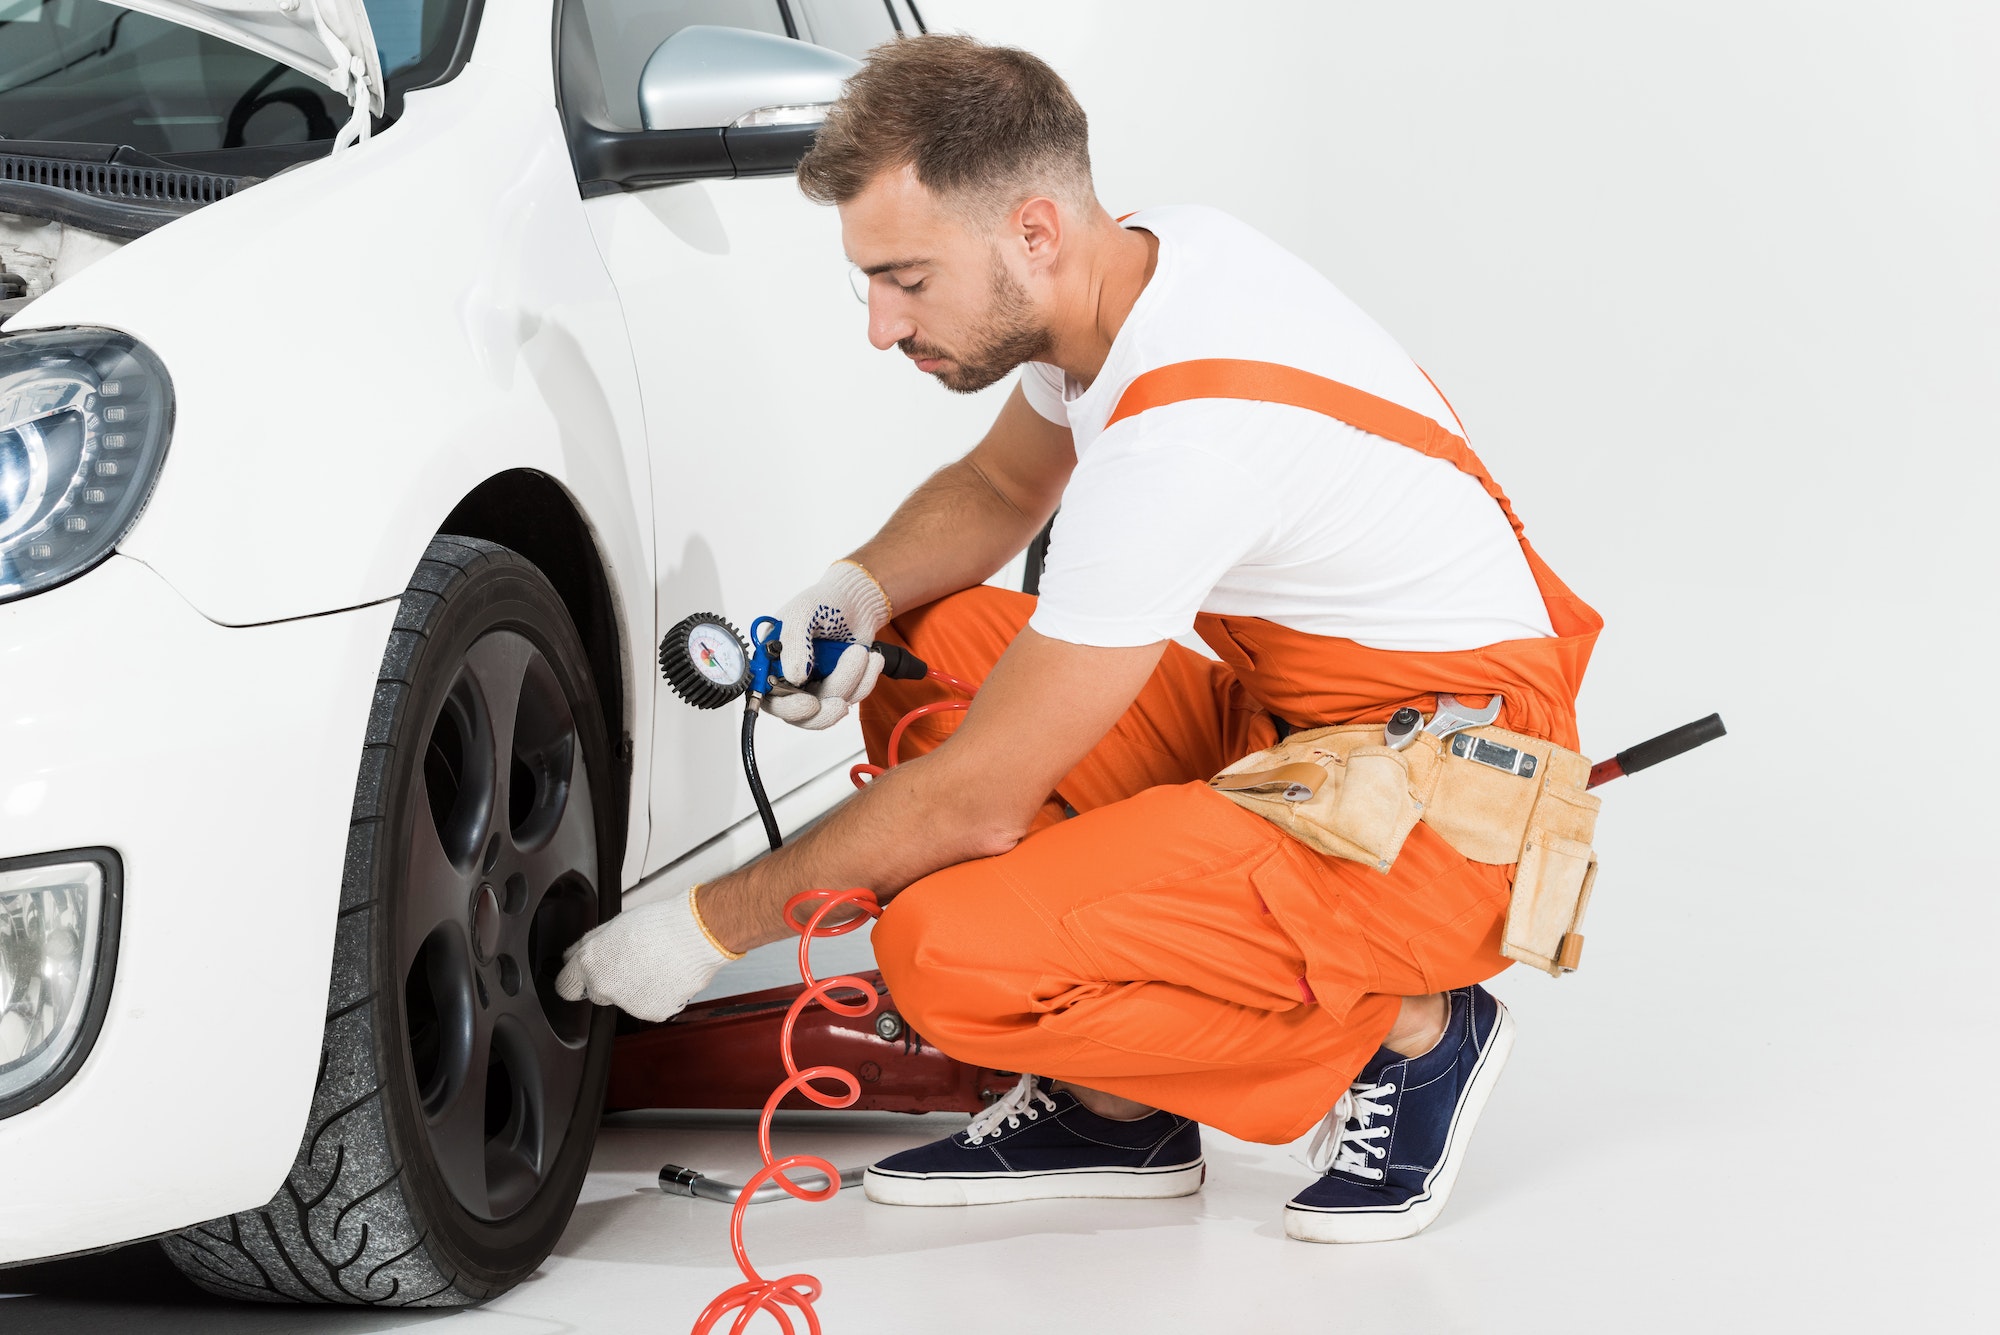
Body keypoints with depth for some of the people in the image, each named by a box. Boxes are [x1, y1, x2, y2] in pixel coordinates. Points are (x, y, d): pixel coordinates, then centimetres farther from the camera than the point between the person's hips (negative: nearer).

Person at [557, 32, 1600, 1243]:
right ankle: (1116, 1111, 8)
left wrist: (711, 926, -12)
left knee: (951, 955, -23)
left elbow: (980, 799, -23)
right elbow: (998, 488, 20)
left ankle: (1400, 1031, -2)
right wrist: (858, 590, -1)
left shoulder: (1181, 428, -29)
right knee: (920, 645, 5)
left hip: (1446, 816, -10)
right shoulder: (1144, 258, -1)